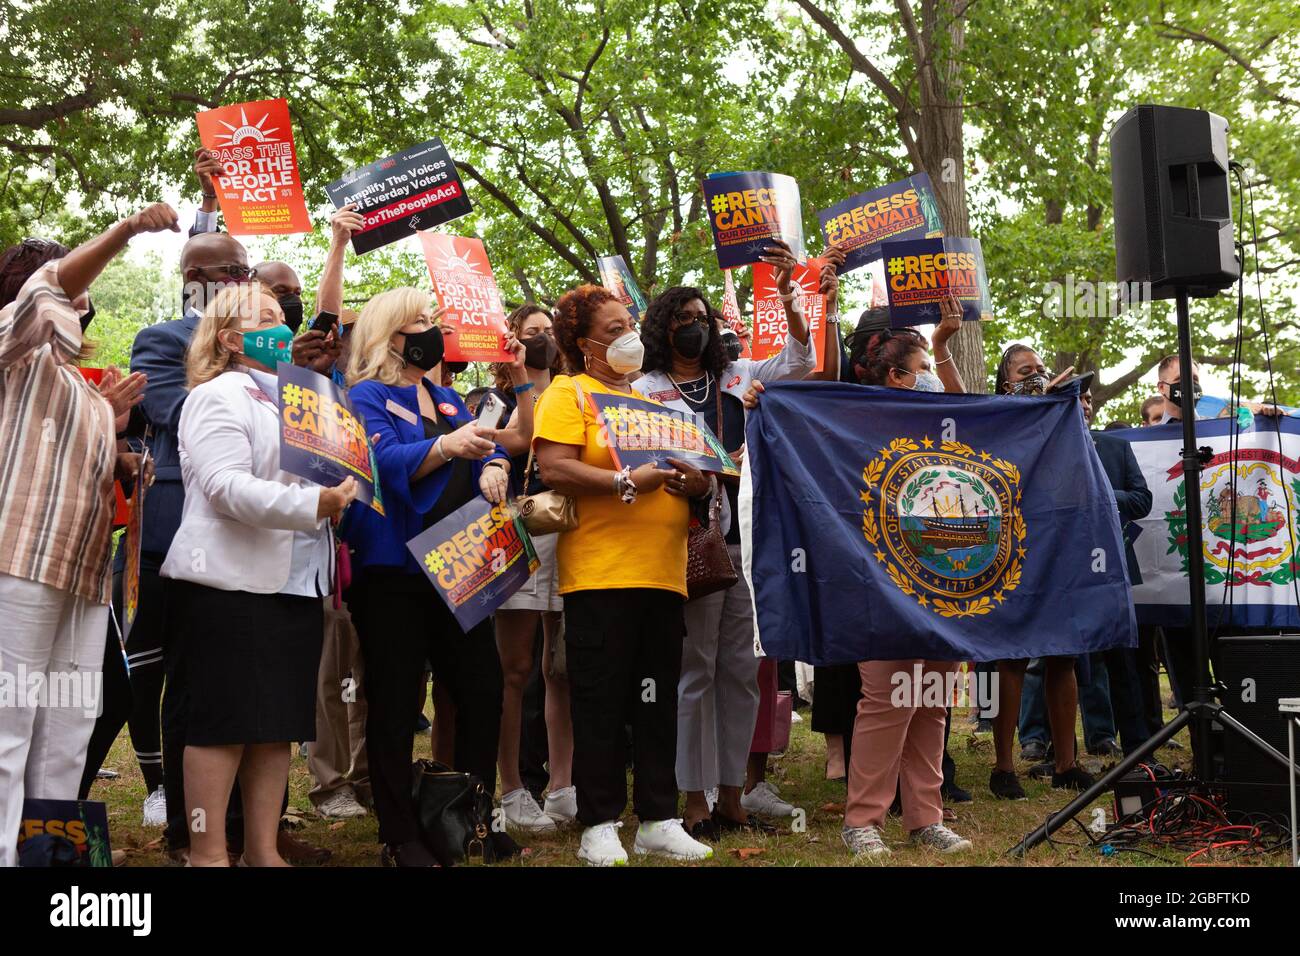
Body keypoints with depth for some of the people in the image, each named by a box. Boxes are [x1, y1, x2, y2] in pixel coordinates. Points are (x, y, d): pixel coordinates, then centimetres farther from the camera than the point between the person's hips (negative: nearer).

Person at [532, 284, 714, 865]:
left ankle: (659, 821, 17)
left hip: (663, 575, 6)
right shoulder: (568, 395, 1)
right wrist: (627, 482, -18)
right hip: (599, 574, -6)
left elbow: (689, 471, 24)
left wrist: (696, 482, 0)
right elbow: (554, 470, -13)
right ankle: (599, 826, 7)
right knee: (601, 703, -1)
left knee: (658, 701, 9)